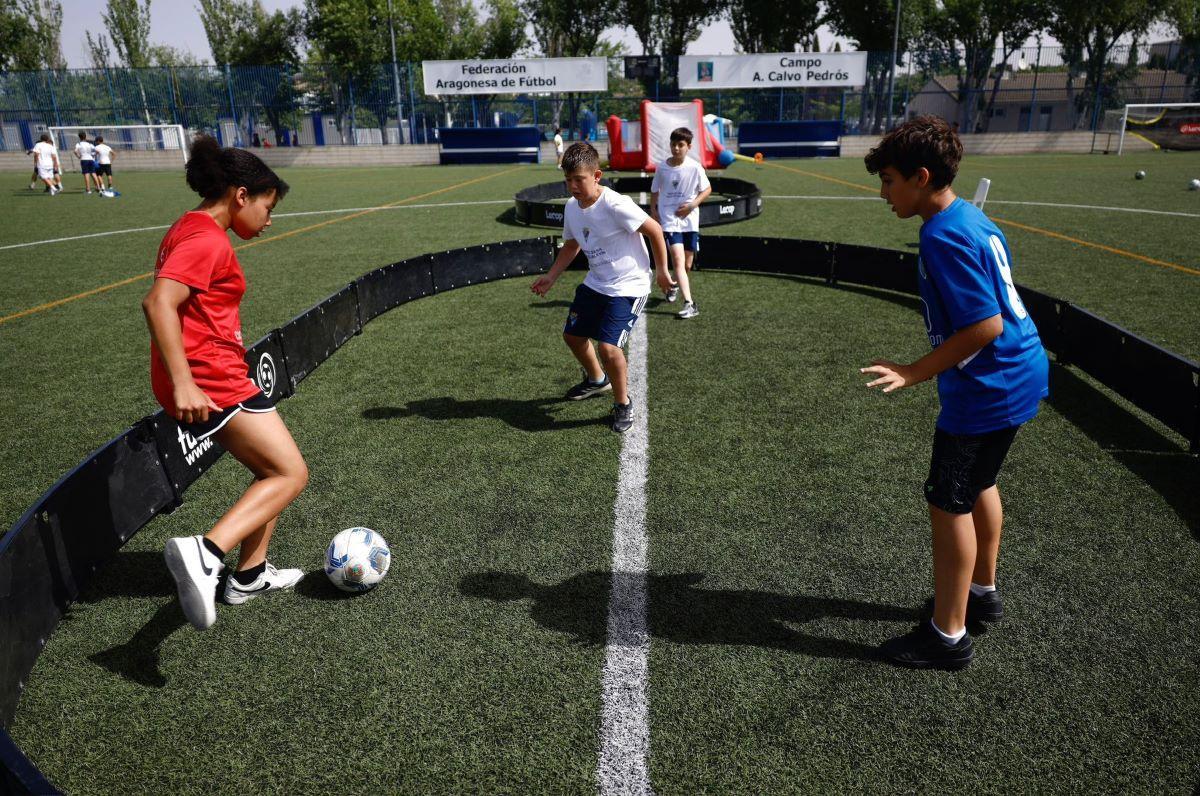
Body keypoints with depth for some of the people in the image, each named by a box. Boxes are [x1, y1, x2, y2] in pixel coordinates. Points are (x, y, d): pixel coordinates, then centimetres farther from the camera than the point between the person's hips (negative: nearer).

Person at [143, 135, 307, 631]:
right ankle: (204, 555, -21)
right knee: (291, 474, -9)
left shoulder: (191, 231, 17)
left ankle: (250, 576, 25)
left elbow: (171, 303, 25)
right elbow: (158, 303, -27)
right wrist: (183, 383, -32)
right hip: (210, 382, -10)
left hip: (208, 379, 10)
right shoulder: (207, 239, -15)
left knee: (273, 471, 17)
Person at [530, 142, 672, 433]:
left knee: (608, 347, -20)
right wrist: (551, 277, 6)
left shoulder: (615, 205, -24)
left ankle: (623, 404, 7)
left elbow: (655, 231, -16)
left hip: (629, 286, -8)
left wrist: (662, 271, -10)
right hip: (595, 284, 9)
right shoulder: (572, 207, 0)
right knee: (572, 335, 19)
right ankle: (597, 379, 48)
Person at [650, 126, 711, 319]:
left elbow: (707, 189, 4)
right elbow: (655, 191, 12)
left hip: (690, 220, 1)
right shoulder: (661, 167, -2)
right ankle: (689, 303, -21)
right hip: (669, 219, -1)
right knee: (678, 260, -18)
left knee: (687, 265, 10)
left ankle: (675, 286, 42)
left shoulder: (695, 167, -6)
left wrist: (692, 205, -10)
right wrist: (653, 210, 2)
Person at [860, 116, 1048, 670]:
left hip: (986, 390, -10)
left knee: (949, 503, 1)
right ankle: (982, 592, 42)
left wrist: (915, 373, -23)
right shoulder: (974, 220, 8)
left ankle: (949, 636, 15)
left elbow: (985, 326, -27)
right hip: (1019, 375, 10)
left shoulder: (943, 237, -23)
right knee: (979, 484, 24)